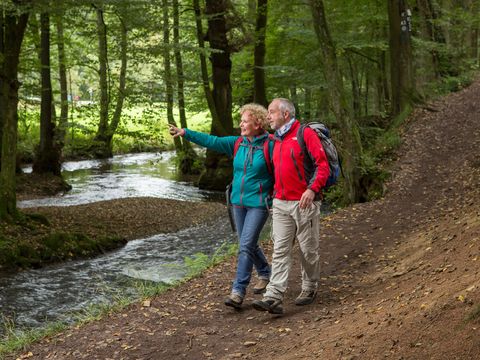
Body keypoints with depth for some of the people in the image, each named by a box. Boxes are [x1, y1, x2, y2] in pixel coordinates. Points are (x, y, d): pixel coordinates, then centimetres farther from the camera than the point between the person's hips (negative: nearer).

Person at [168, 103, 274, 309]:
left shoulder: (269, 146, -11)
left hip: (259, 203, -6)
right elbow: (211, 141, 0)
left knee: (246, 246, -11)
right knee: (248, 244, 16)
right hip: (238, 202, 6)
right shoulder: (237, 143, 5)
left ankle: (238, 292, -10)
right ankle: (264, 274, 40)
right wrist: (185, 133, -7)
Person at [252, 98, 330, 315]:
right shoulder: (276, 140, 15)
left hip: (304, 203, -6)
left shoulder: (305, 134, -8)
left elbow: (322, 164, -15)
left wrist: (312, 189, -27)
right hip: (281, 203, 6)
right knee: (280, 250, -3)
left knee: (308, 249, 7)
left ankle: (309, 289, 25)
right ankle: (273, 297, -10)